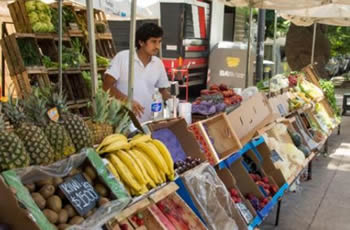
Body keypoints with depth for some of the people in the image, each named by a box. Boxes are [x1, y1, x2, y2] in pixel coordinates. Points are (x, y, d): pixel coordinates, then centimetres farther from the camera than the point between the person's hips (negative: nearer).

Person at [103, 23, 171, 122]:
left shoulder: (158, 64, 4)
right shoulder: (122, 57, -8)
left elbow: (163, 88, 15)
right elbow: (107, 85, -11)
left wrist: (171, 100, -7)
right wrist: (127, 100, -24)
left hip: (147, 121, 4)